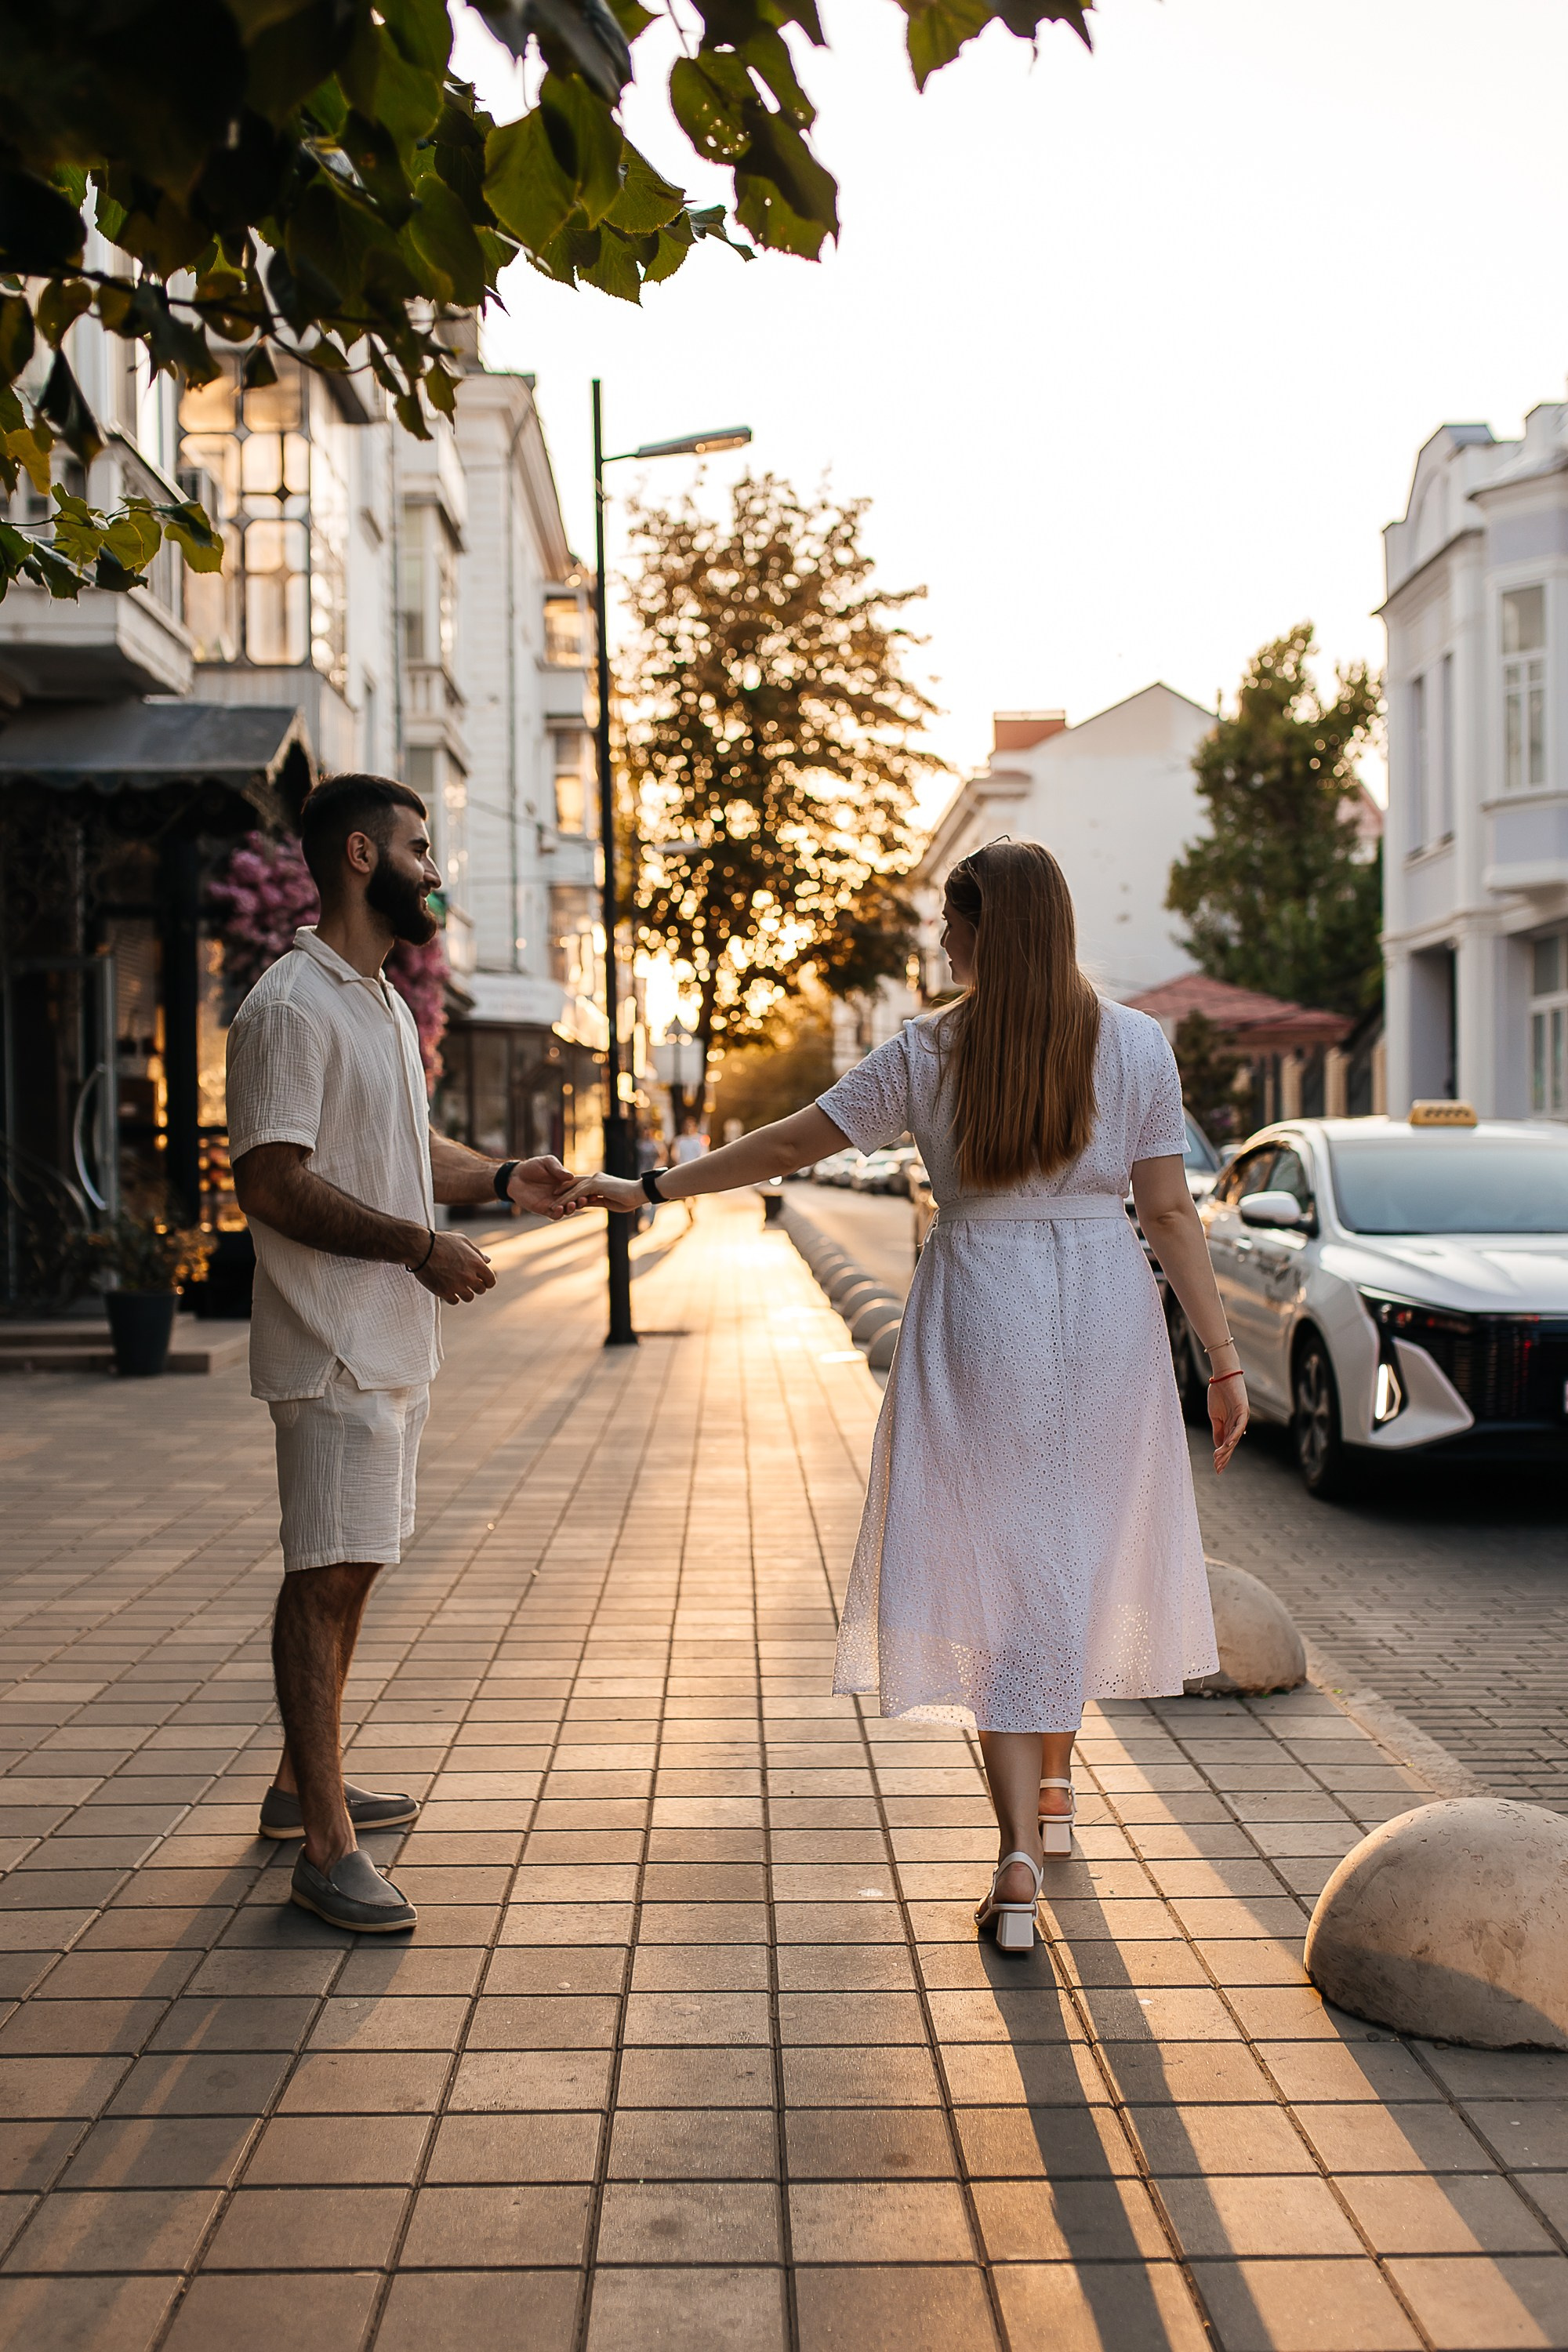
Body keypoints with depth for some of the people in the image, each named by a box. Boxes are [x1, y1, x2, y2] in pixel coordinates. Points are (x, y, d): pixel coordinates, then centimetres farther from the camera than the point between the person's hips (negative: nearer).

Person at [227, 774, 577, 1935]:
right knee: (329, 1573, -7)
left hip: (395, 1340, 10)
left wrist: (503, 1177, 9)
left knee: (351, 1568, 16)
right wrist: (422, 1247, -24)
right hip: (335, 1345, -10)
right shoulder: (291, 1006, -15)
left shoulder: (385, 1001, 16)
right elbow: (273, 1184, -22)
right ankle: (326, 1845, -1)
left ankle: (305, 1782, 30)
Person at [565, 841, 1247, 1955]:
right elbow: (1170, 1209, -5)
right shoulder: (1136, 1044, -3)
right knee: (1079, 1549, 18)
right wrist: (1223, 1355, 0)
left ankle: (1019, 1854, -5)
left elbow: (791, 1144, -2)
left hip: (980, 1315, -2)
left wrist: (651, 1188, 8)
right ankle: (1053, 1789, 35)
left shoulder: (927, 1051, -4)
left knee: (996, 1565, 3)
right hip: (1106, 1315, 2)